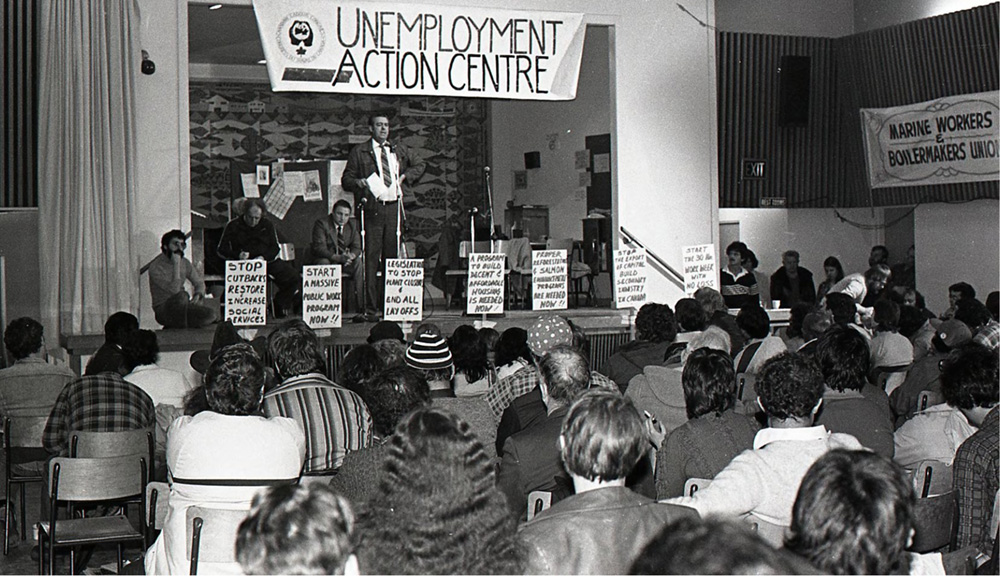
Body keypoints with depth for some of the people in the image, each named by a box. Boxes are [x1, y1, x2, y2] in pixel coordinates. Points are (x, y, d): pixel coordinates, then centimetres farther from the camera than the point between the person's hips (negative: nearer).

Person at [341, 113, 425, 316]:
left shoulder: (399, 150, 17)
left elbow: (419, 166, 28)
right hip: (372, 208, -4)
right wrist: (358, 182, -14)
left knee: (392, 255, 5)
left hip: (394, 208, 4)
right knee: (371, 257, -8)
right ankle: (371, 305, -7)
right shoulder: (359, 152, 6)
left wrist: (405, 176, 11)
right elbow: (346, 179, 7)